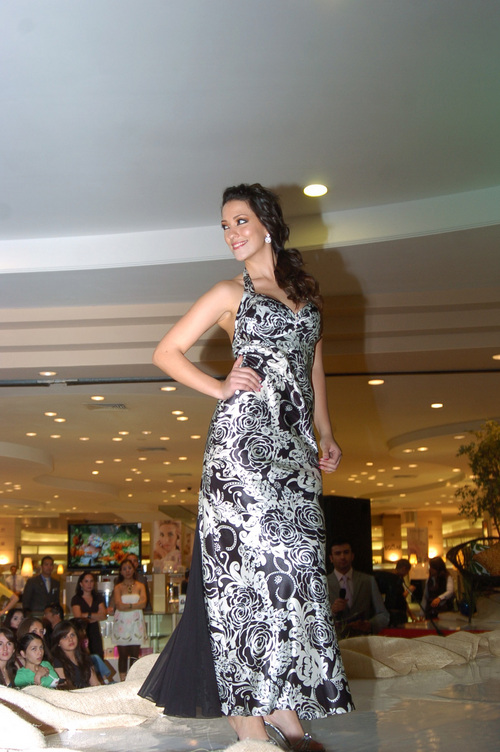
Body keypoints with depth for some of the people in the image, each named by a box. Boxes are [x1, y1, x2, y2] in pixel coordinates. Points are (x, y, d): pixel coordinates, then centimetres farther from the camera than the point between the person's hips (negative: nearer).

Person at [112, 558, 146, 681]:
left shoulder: (140, 586, 10)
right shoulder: (118, 587, 7)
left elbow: (143, 603, -4)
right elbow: (119, 605, -7)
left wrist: (126, 606, -9)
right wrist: (134, 605, -8)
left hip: (136, 623, 1)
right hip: (122, 623, -1)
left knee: (135, 655, -3)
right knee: (123, 655, -1)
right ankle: (123, 682, 2)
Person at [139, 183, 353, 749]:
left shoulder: (305, 291, 20)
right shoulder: (230, 293, 7)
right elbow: (166, 352, 6)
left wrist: (325, 435, 15)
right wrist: (220, 388, -5)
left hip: (293, 442, 5)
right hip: (243, 432, -5)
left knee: (295, 563, 1)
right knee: (251, 558, -10)